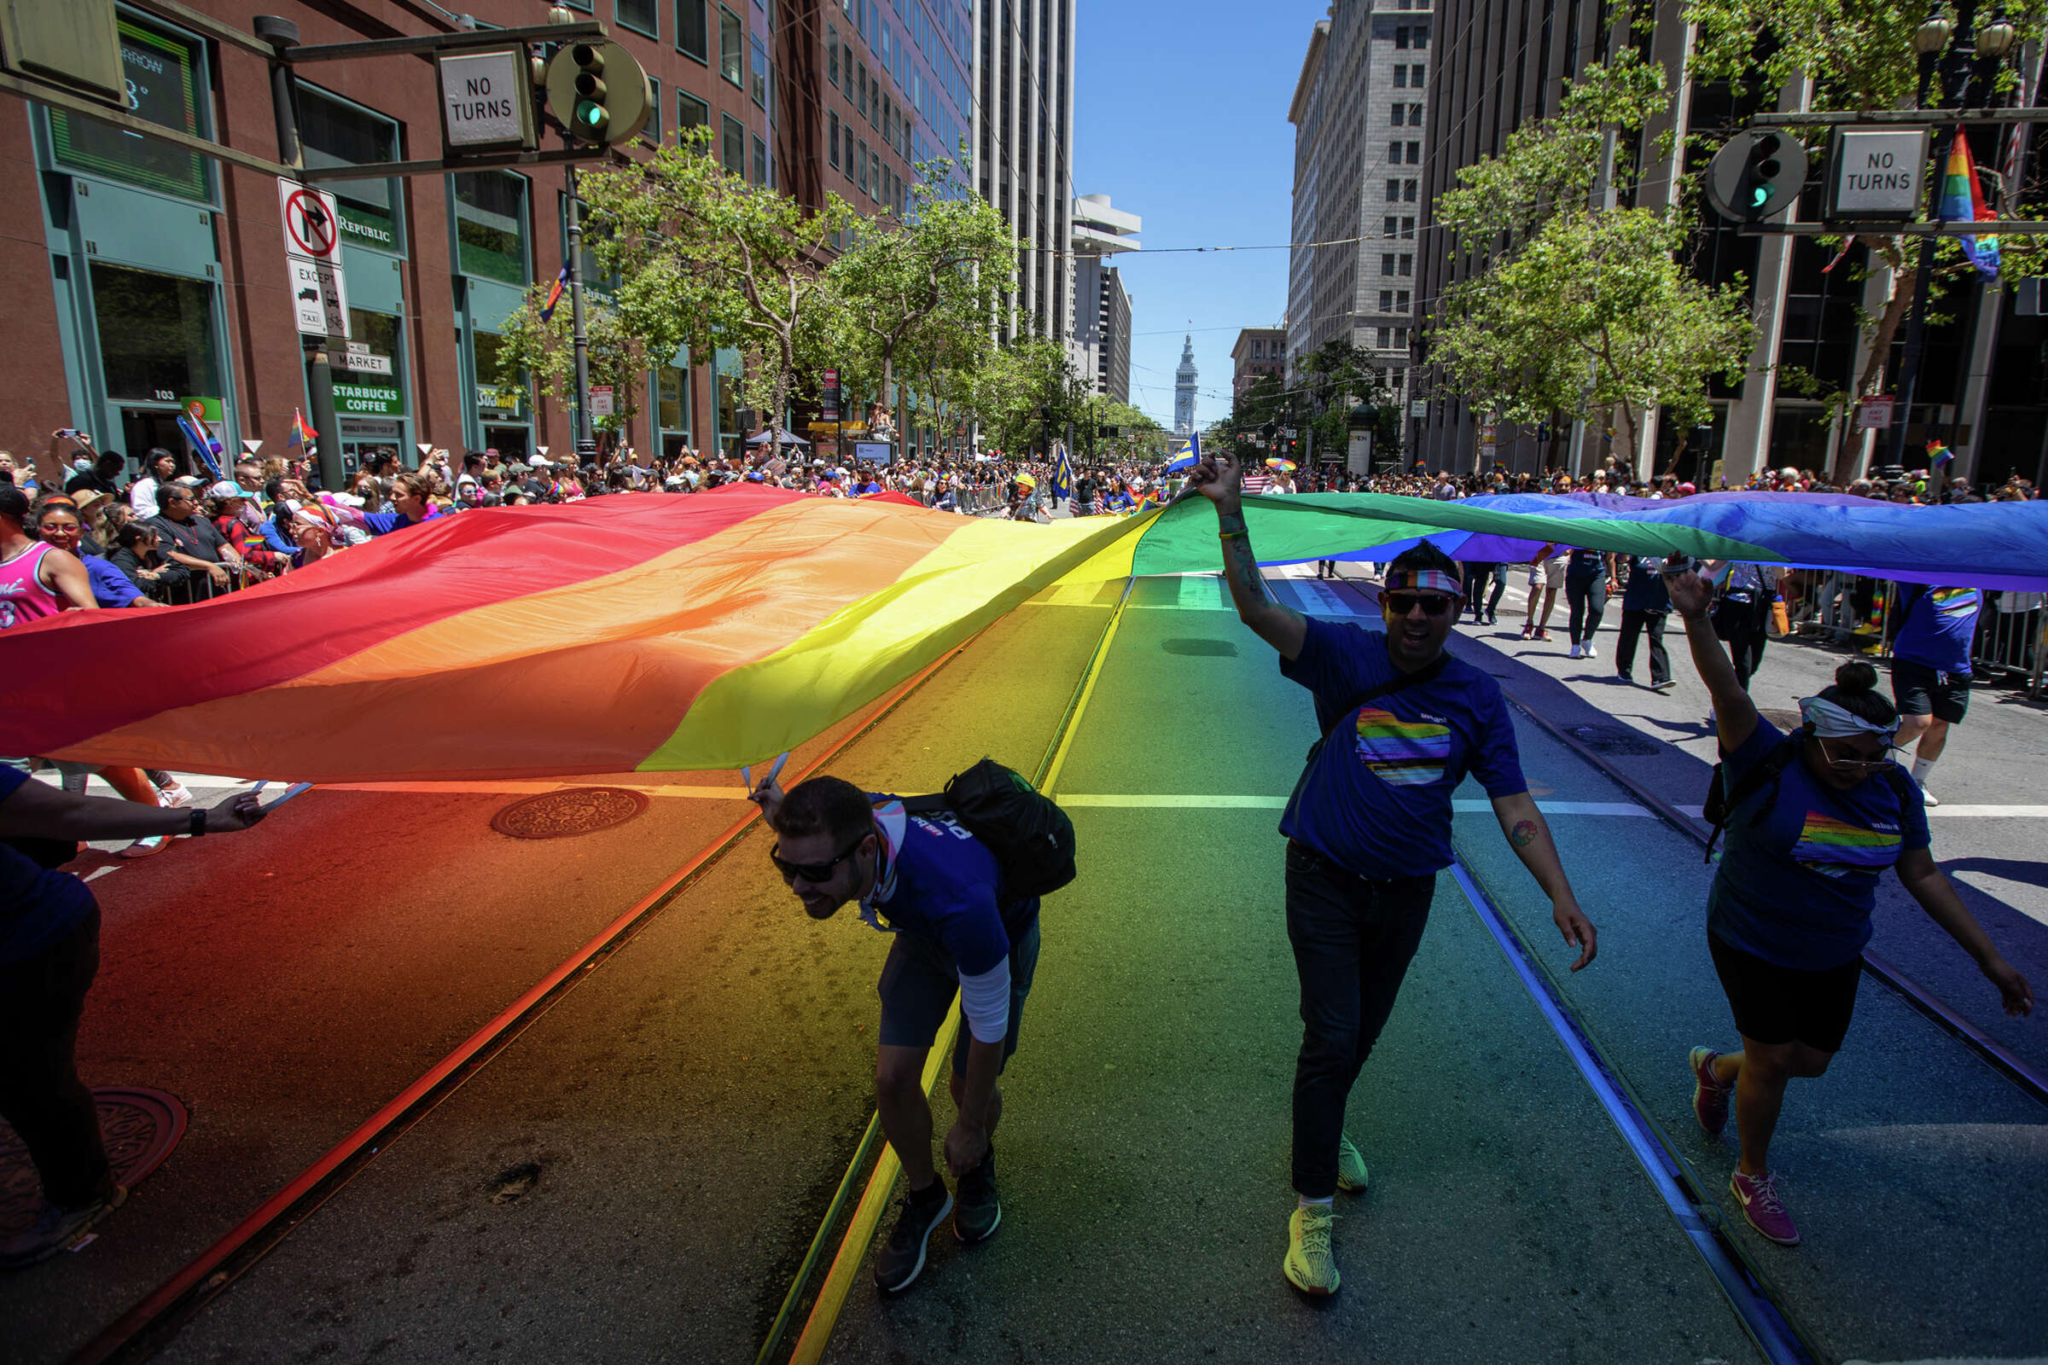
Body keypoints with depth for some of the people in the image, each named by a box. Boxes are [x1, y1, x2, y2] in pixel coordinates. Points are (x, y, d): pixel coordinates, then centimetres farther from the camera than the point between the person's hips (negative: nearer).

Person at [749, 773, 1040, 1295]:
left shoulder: (958, 898, -50)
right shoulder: (847, 822, -35)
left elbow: (989, 1026, -31)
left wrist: (970, 1127, -18)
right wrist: (785, 814, 7)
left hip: (1002, 933, -4)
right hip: (921, 932, 5)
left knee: (969, 1089, 3)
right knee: (893, 1078, -3)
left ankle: (979, 1163, 40)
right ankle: (923, 1197, 26)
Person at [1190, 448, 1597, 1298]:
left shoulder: (1477, 696, -4)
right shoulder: (1349, 659, -12)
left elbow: (1513, 804, -2)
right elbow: (1256, 608, -23)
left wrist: (1561, 895, -10)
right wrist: (1230, 510, -32)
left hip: (1407, 890, 4)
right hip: (1326, 878, -3)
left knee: (1361, 1030, 21)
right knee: (1330, 1035, -6)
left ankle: (1324, 1126, 50)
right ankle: (1312, 1210, 10)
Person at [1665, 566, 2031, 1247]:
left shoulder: (1893, 789, -5)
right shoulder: (1768, 762, -21)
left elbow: (1923, 875, 4)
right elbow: (1727, 692, -38)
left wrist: (1989, 958, 5)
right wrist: (1696, 621, -54)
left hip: (1834, 955, 5)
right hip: (1752, 946, -5)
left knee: (1811, 1059, 15)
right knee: (1772, 1060, 3)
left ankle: (1717, 1067, 46)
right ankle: (1753, 1178, 27)